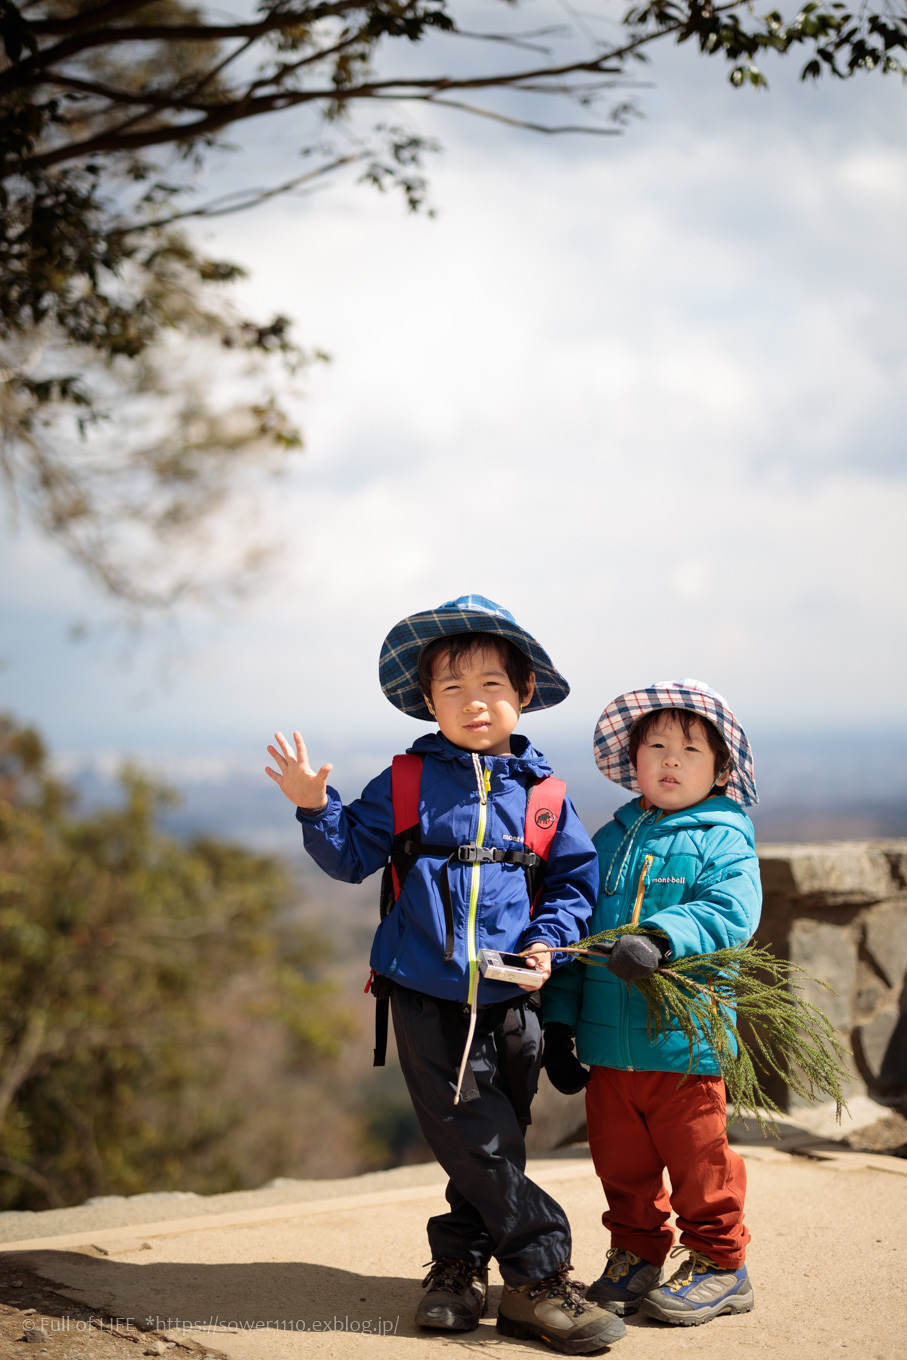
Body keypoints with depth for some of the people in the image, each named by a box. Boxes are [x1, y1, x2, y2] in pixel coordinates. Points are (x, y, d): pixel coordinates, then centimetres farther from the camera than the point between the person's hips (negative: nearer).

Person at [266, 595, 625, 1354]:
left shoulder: (541, 792, 4)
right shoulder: (406, 783, 3)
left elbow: (578, 878, 10)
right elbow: (352, 856, 5)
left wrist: (549, 939, -6)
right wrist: (316, 809, -13)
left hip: (511, 1001, 2)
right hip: (426, 999, -1)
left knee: (491, 1148, 9)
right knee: (478, 1143, -3)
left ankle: (460, 1266, 25)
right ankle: (540, 1277, 6)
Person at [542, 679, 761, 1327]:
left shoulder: (723, 839, -2)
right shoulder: (610, 841, 12)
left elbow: (730, 913, -19)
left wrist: (661, 938, -35)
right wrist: (559, 1019, 10)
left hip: (684, 1040, -5)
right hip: (606, 1041, 5)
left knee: (698, 1160, 5)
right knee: (622, 1161, 13)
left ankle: (719, 1265, 21)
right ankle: (637, 1257, 30)